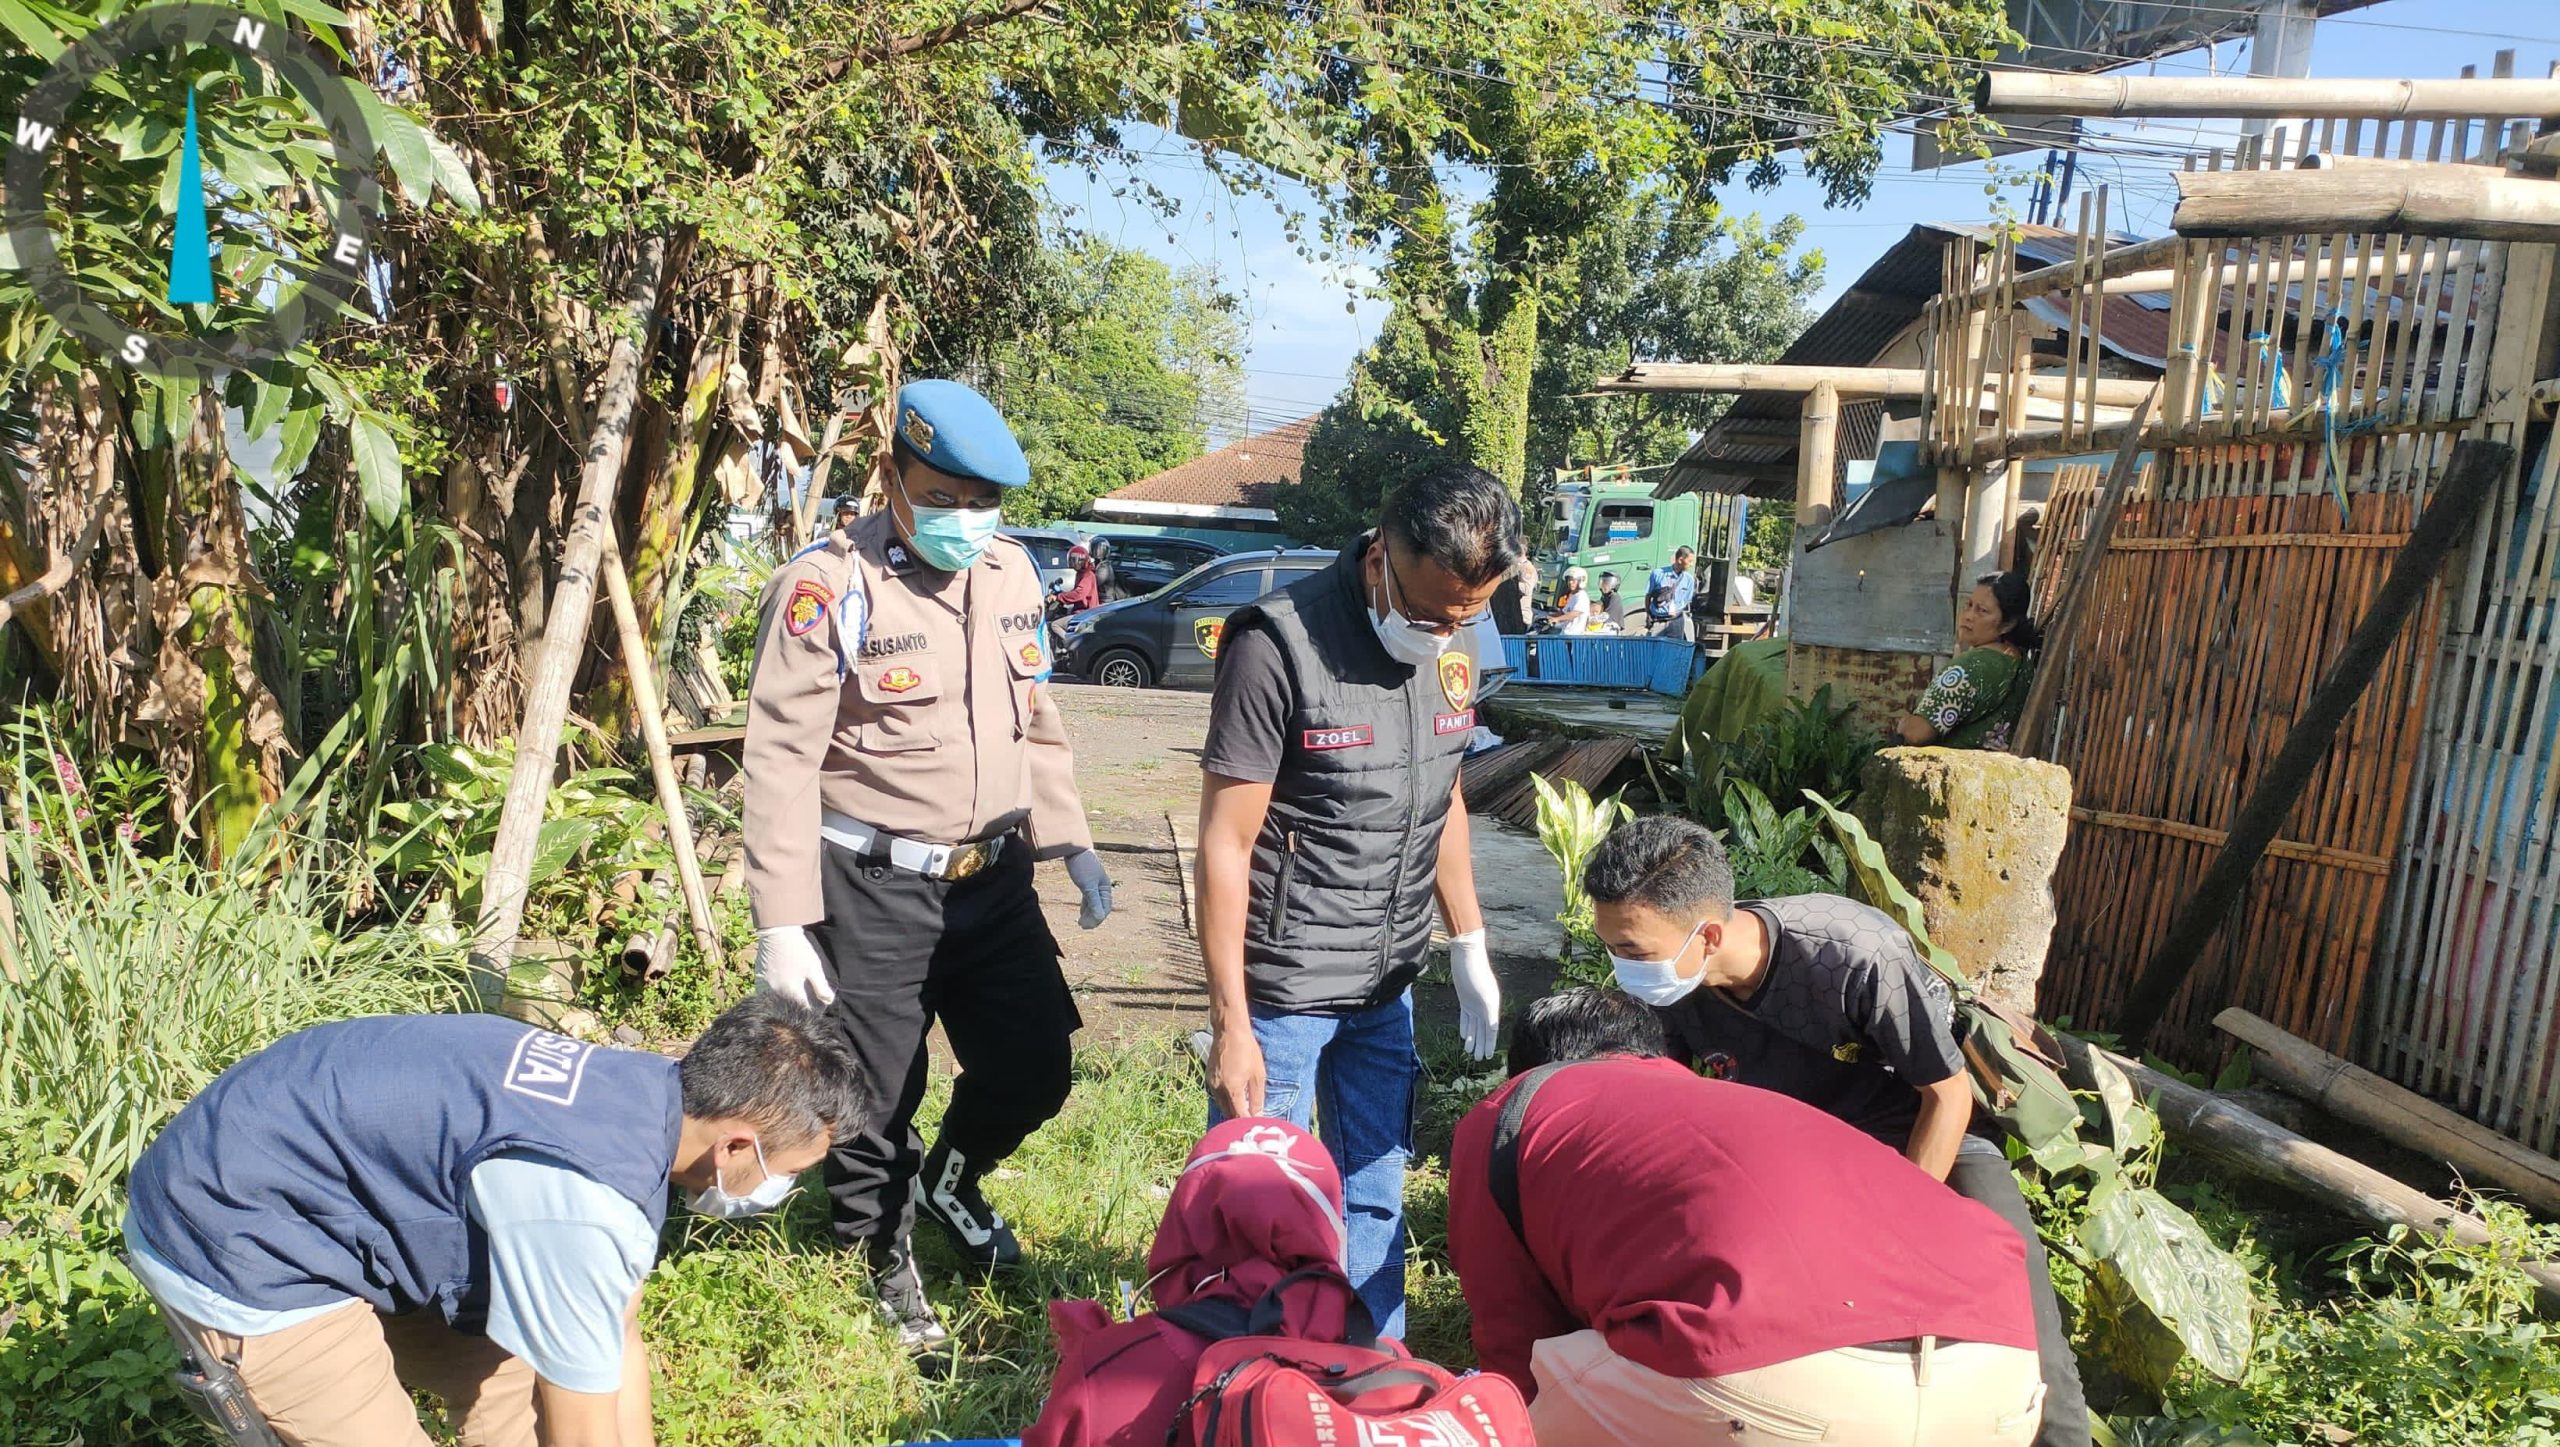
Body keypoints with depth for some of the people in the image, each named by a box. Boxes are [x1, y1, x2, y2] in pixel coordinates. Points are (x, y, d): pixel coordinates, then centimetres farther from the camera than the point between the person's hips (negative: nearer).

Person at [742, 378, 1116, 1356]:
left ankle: (949, 1182, 43)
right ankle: (881, 1258, 36)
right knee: (875, 1094, 8)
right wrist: (781, 924, -18)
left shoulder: (1012, 572, 6)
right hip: (872, 891, -5)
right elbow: (781, 761, -15)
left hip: (993, 877, 6)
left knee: (1035, 1068, 11)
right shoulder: (829, 588, -13)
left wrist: (1070, 840, 13)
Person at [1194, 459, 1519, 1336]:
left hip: (1387, 985, 6)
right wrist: (1230, 1024, -17)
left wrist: (1470, 948, 15)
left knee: (1374, 1196, 17)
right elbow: (1225, 843, -17)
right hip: (1280, 989, -6)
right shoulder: (1279, 644, -19)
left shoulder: (1453, 647, 2)